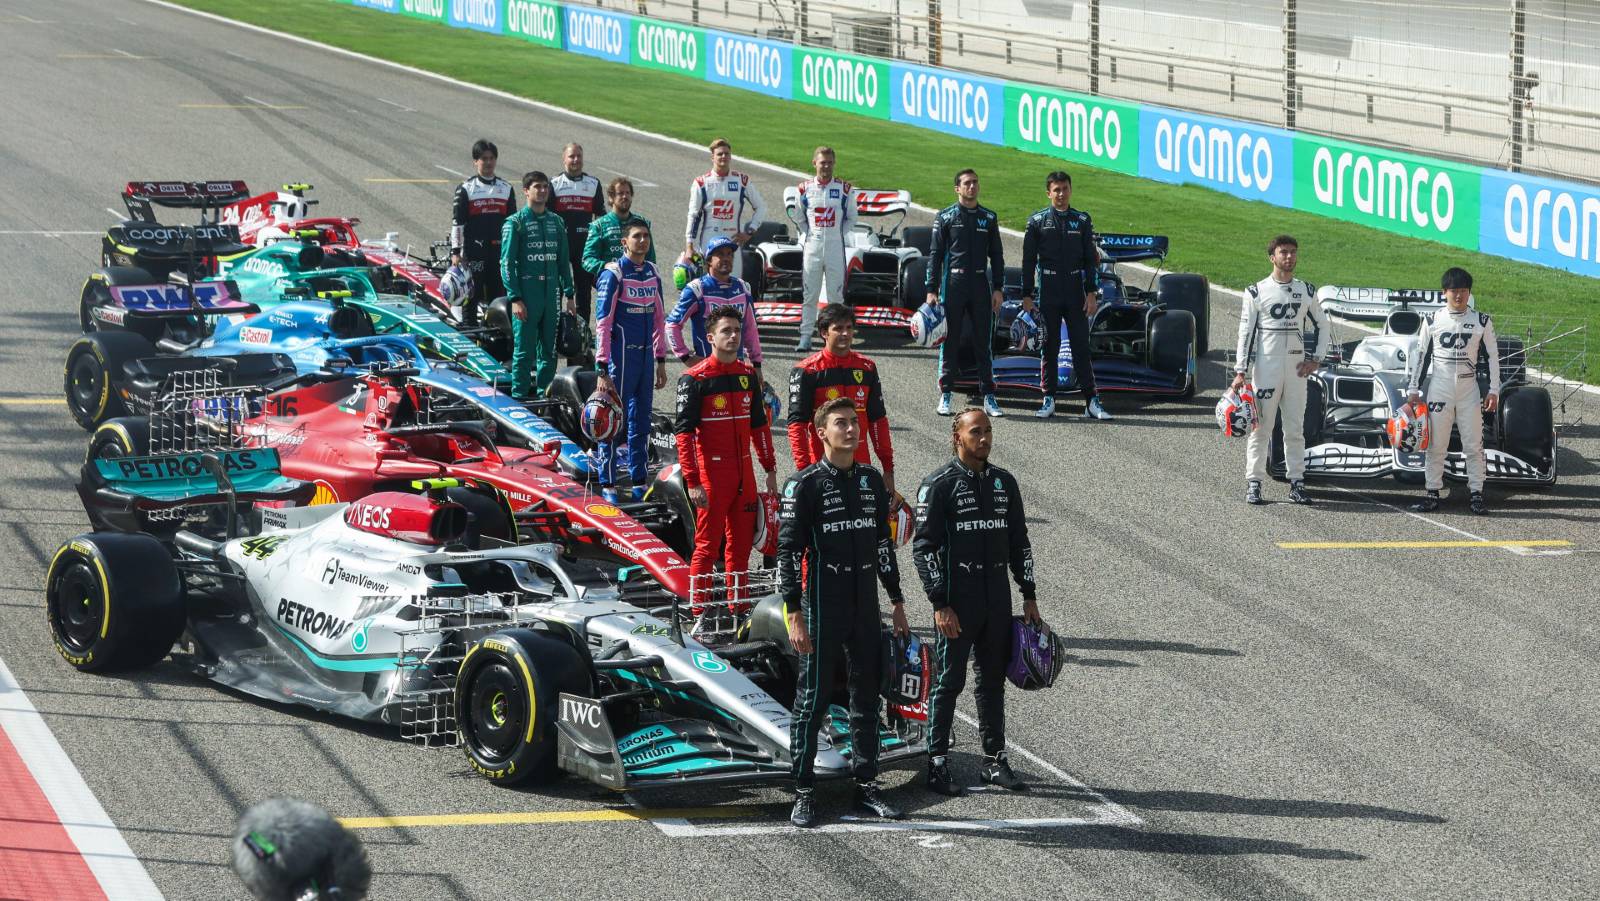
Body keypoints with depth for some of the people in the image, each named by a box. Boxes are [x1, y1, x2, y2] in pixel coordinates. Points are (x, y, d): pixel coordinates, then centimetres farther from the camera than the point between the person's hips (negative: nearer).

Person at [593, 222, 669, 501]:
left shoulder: (653, 273, 10)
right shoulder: (614, 274, -10)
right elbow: (603, 323, -12)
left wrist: (661, 362, 15)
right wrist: (603, 370, -16)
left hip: (645, 357, 6)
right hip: (620, 356, -6)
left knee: (641, 422, 11)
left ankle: (640, 480, 19)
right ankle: (608, 483, 4)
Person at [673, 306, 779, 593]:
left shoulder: (748, 374, 10)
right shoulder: (695, 378, -10)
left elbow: (759, 424, 19)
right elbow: (683, 431, -13)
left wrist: (770, 469, 15)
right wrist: (693, 482, -18)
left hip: (744, 472, 6)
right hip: (712, 472, -6)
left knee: (741, 543, 11)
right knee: (708, 545, -3)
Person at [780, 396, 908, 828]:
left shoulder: (871, 480, 9)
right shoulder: (804, 485, -8)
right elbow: (788, 551, -9)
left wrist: (897, 602, 16)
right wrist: (794, 614, -15)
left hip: (866, 608, 6)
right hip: (822, 607, -6)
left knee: (867, 698, 10)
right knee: (813, 699, -2)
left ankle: (866, 786, 19)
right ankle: (803, 794, 3)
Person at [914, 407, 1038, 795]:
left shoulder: (1004, 483, 12)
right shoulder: (939, 485, -6)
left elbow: (1020, 542, 18)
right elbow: (923, 547, -9)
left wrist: (1029, 596, 13)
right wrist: (939, 604, -15)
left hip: (997, 601, 5)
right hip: (956, 602, -5)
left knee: (993, 681, 10)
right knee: (948, 682, -2)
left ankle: (994, 761, 17)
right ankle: (938, 763, 3)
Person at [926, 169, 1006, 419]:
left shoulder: (989, 218, 10)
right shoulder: (945, 217, 2)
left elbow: (996, 256, 13)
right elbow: (935, 255, 1)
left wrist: (997, 288, 5)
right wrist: (932, 290, -5)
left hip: (981, 286, 2)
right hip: (953, 284, -2)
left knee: (983, 342, 4)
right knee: (949, 342, 0)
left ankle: (988, 397, 7)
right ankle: (945, 396, 6)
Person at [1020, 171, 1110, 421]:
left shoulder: (1082, 220, 7)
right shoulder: (1037, 221, 3)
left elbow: (1090, 259, 7)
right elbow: (1028, 260, 3)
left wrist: (1091, 292, -1)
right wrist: (1026, 295, -1)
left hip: (1075, 293, 1)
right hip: (1048, 293, -1)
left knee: (1081, 346, -1)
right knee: (1049, 347, 4)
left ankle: (1091, 401, -1)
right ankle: (1049, 400, 9)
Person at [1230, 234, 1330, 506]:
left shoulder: (1306, 291, 10)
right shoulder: (1257, 292, -1)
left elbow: (1323, 327, 19)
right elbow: (1246, 332, -3)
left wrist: (1317, 359, 5)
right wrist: (1240, 372, -9)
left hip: (1297, 367, 3)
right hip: (1266, 365, -3)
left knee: (1295, 429, 6)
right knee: (1261, 427, -2)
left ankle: (1297, 483, 11)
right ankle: (1253, 483, 1)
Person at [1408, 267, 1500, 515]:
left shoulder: (1481, 322, 2)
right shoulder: (1433, 321, 2)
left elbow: (1493, 357, 5)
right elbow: (1422, 356, 7)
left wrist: (1494, 391, 1)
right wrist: (1414, 390, 5)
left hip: (1469, 389, 0)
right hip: (1439, 388, 0)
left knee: (1474, 445, -1)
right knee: (1436, 445, 2)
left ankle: (1476, 494, 5)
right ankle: (1432, 493, 8)